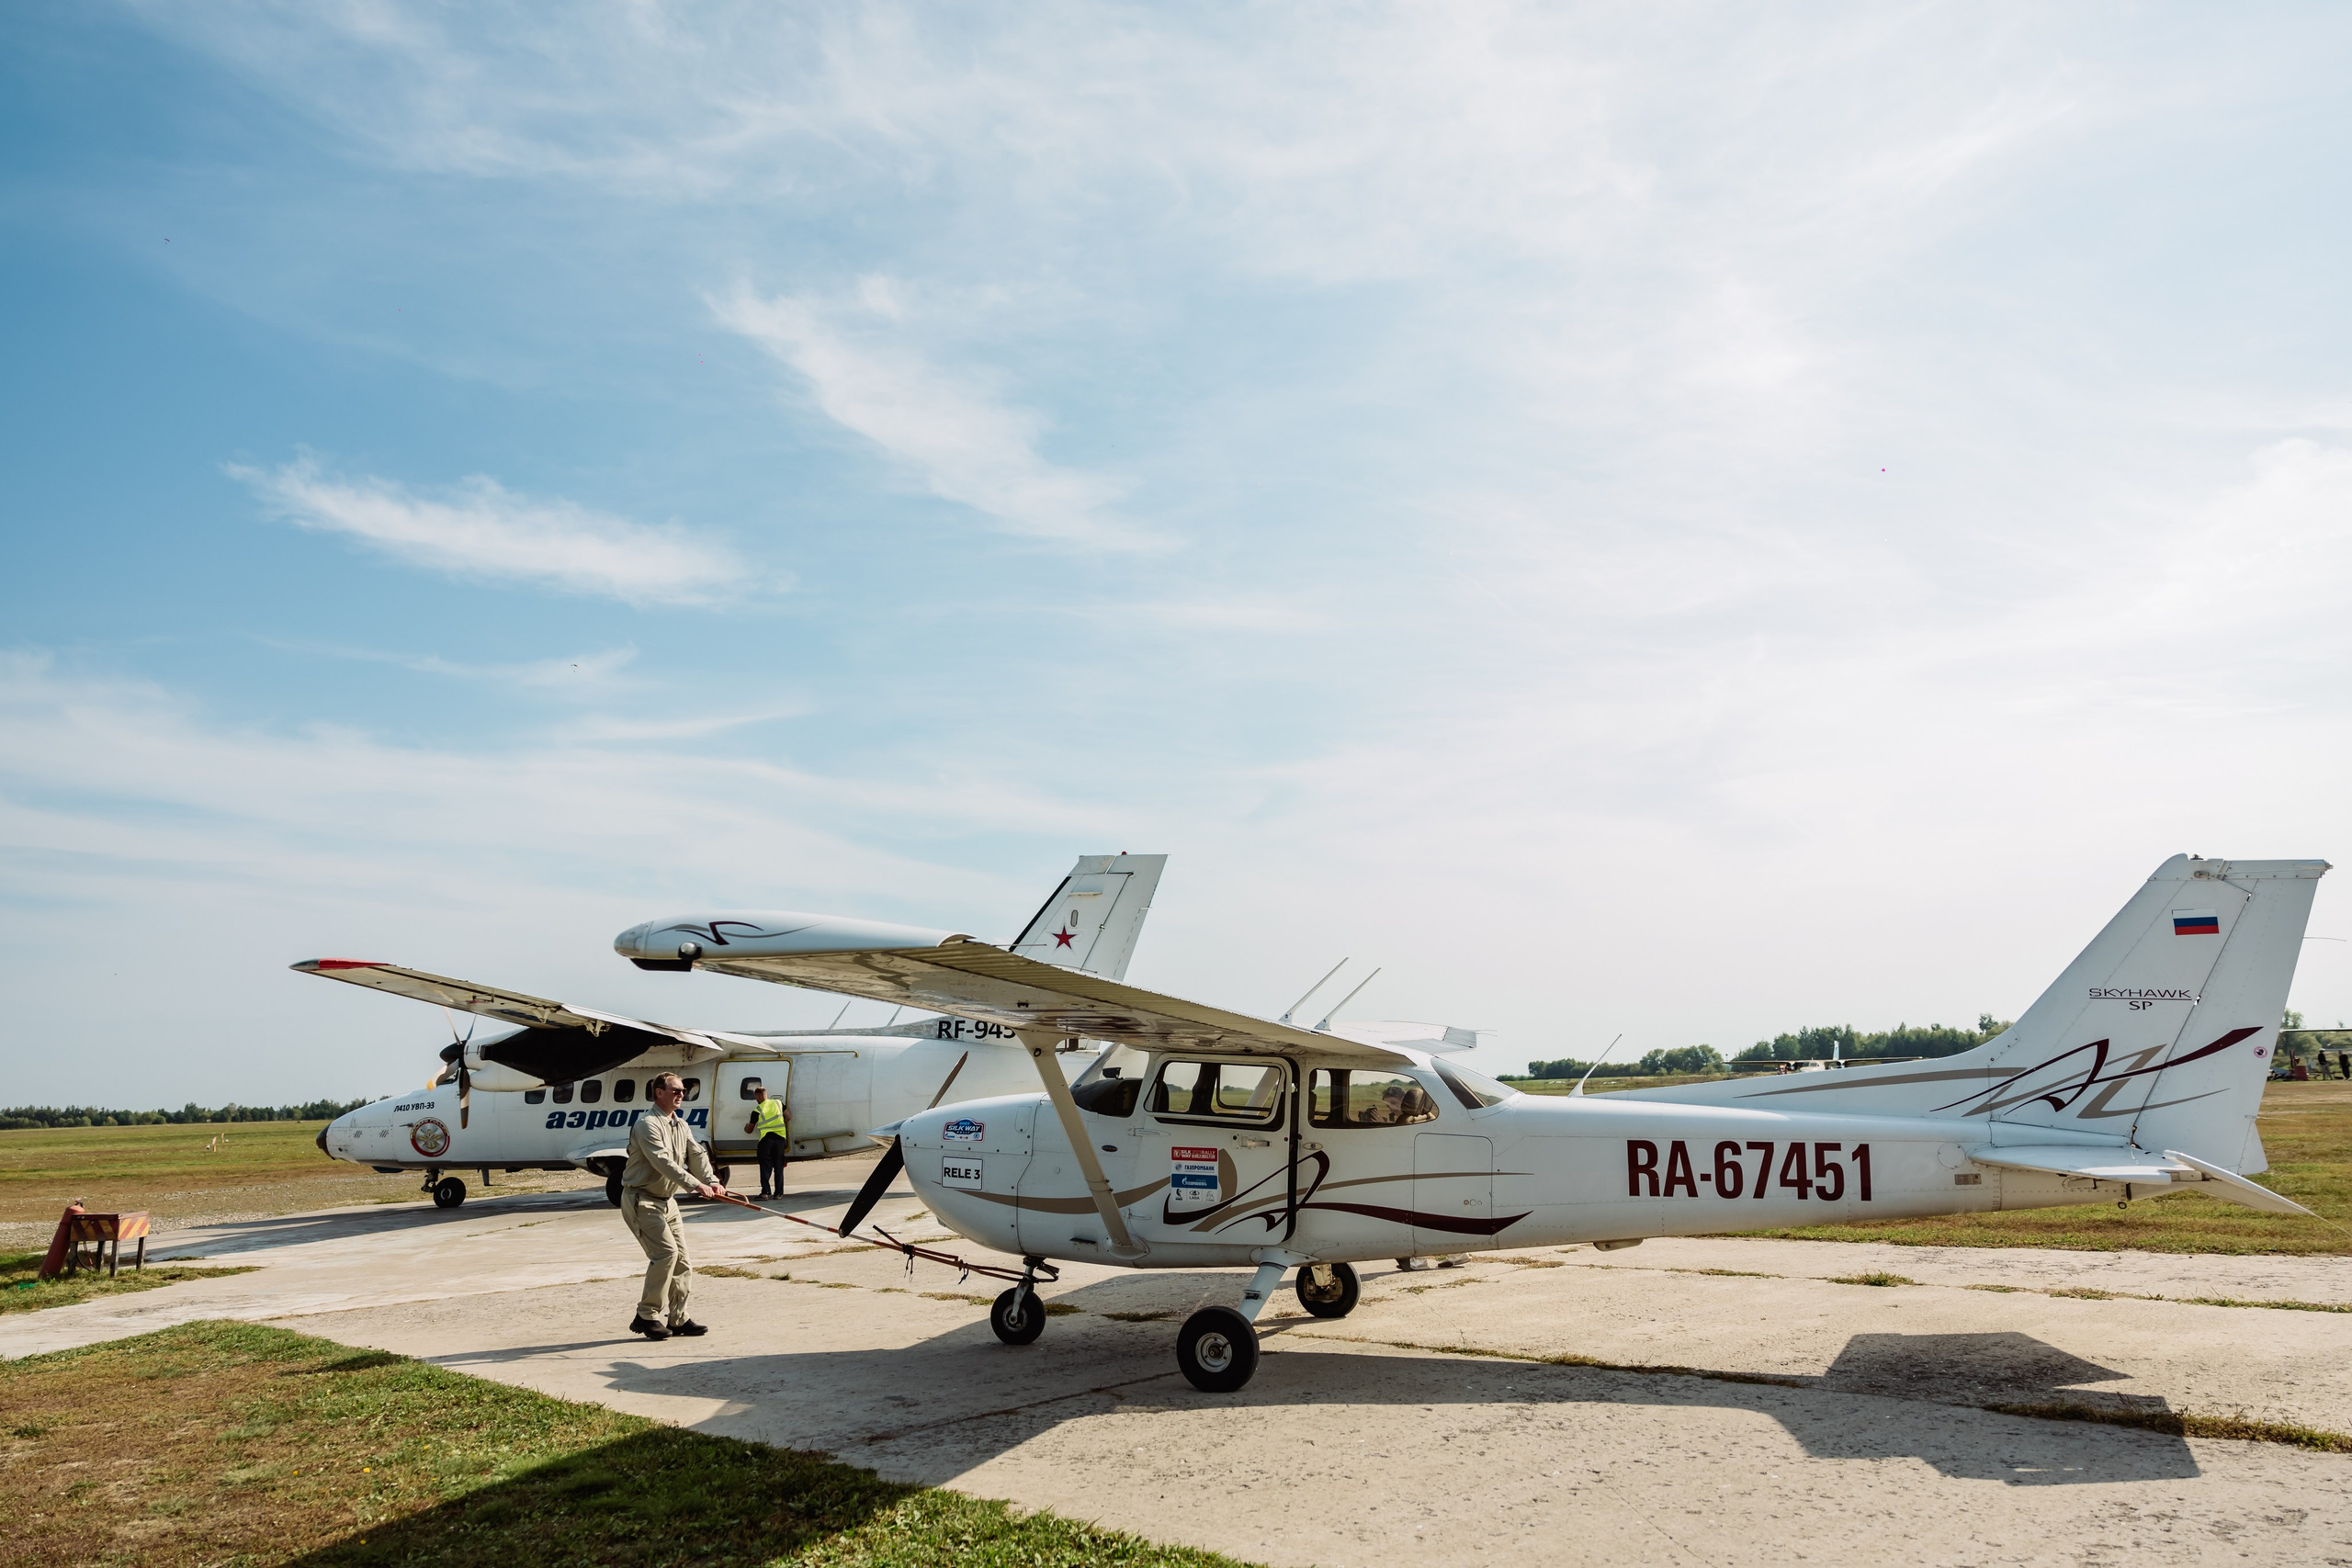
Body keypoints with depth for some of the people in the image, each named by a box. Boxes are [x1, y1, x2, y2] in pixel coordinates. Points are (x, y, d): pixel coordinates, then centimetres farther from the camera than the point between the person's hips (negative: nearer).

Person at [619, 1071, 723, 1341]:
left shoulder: (680, 1125, 12)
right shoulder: (647, 1124, -17)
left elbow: (697, 1155, 2)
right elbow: (664, 1162, -28)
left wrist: (711, 1182, -16)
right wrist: (694, 1184, -36)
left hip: (666, 1200, 9)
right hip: (641, 1200, -9)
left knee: (681, 1257, 7)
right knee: (666, 1252, -19)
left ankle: (677, 1318, 15)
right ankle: (646, 1317, -9)